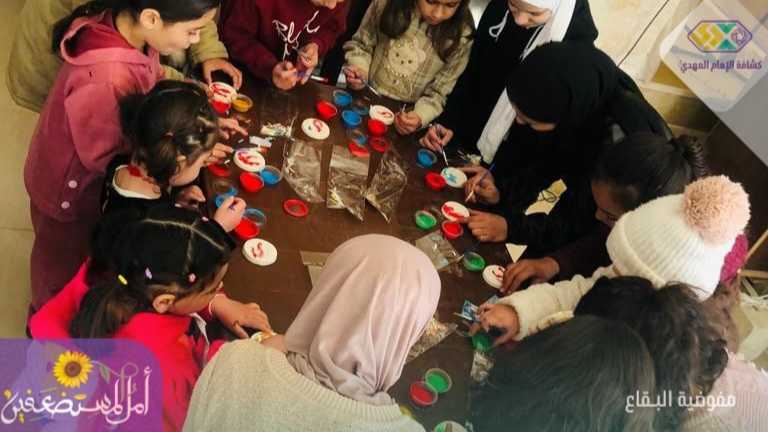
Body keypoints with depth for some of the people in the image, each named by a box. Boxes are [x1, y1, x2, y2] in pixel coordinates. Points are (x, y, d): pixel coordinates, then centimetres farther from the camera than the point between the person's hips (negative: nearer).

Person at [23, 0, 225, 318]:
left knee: (92, 250, 30)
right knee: (65, 262, 22)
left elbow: (152, 85, 0)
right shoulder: (106, 77, -43)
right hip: (70, 186, -6)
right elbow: (104, 156, -27)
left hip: (98, 175, 7)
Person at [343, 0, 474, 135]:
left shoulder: (461, 37, -14)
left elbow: (437, 93, -6)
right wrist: (360, 69, -15)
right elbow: (361, 44, 4)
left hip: (404, 115, 0)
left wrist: (420, 117, -24)